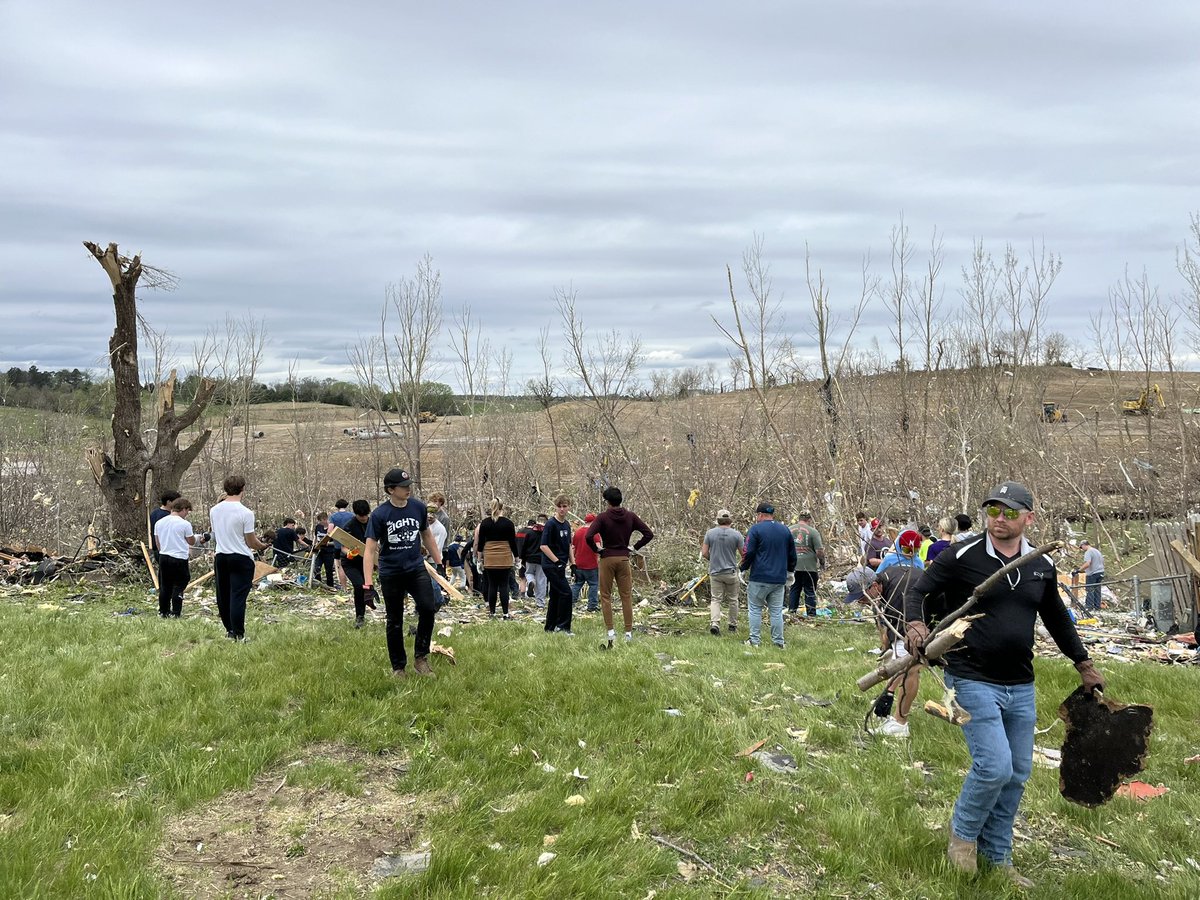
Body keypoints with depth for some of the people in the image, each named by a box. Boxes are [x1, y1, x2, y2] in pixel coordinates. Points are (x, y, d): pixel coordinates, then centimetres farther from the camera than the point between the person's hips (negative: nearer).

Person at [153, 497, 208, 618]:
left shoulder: (159, 522, 6)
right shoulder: (185, 524, -11)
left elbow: (157, 542, 13)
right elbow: (191, 541, 0)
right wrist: (198, 537, 21)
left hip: (163, 557, 6)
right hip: (179, 558, -5)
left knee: (165, 586, 14)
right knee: (178, 586, 4)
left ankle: (163, 611, 21)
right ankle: (175, 613, 4)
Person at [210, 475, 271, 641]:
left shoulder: (214, 510, 2)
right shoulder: (245, 513, -15)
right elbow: (251, 542, -11)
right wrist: (263, 546, 10)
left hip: (220, 557, 5)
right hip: (242, 559, -5)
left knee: (223, 596, 15)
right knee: (238, 597, -3)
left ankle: (229, 630, 26)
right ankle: (238, 634, -1)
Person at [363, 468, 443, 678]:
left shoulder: (418, 507, 0)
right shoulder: (379, 515, -12)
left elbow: (427, 536, 16)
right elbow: (370, 550, -13)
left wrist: (439, 563, 16)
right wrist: (368, 584, -19)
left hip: (416, 568, 2)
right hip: (390, 573, -2)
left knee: (428, 608, -16)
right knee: (395, 621, 8)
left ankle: (420, 657, 1)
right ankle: (398, 667, 22)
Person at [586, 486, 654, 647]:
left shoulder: (603, 517, -9)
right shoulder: (630, 516, 2)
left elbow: (588, 536, -21)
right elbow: (649, 534, 2)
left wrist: (597, 550, -6)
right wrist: (635, 547, 6)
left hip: (607, 559, -3)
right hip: (624, 559, 3)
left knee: (606, 596, 6)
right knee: (627, 596, 7)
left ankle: (610, 631, 0)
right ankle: (628, 632, 6)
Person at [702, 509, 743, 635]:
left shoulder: (710, 533, -4)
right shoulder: (736, 534, -7)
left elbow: (704, 553, -2)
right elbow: (744, 554, -4)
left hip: (715, 571, 1)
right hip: (731, 572, 0)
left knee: (715, 599, 3)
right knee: (732, 599, 14)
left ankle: (714, 623, -15)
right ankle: (732, 625, 23)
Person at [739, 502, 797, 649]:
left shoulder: (755, 529, -6)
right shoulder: (785, 530, 10)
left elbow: (748, 553, -10)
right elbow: (792, 554, 16)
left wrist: (744, 569, 4)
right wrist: (790, 571, 28)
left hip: (759, 578, -4)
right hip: (779, 578, 4)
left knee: (755, 609, 5)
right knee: (776, 611, 7)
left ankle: (754, 641, 4)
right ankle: (778, 642, 7)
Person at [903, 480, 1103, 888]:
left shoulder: (1042, 565, 6)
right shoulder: (963, 556, -10)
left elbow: (1057, 618, 20)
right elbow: (918, 590, -5)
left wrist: (1084, 665, 25)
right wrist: (915, 623, -25)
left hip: (1020, 686, 6)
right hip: (973, 682, -6)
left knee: (1017, 774, 10)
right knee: (994, 766, -15)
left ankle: (996, 856, 27)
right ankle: (963, 833, 13)